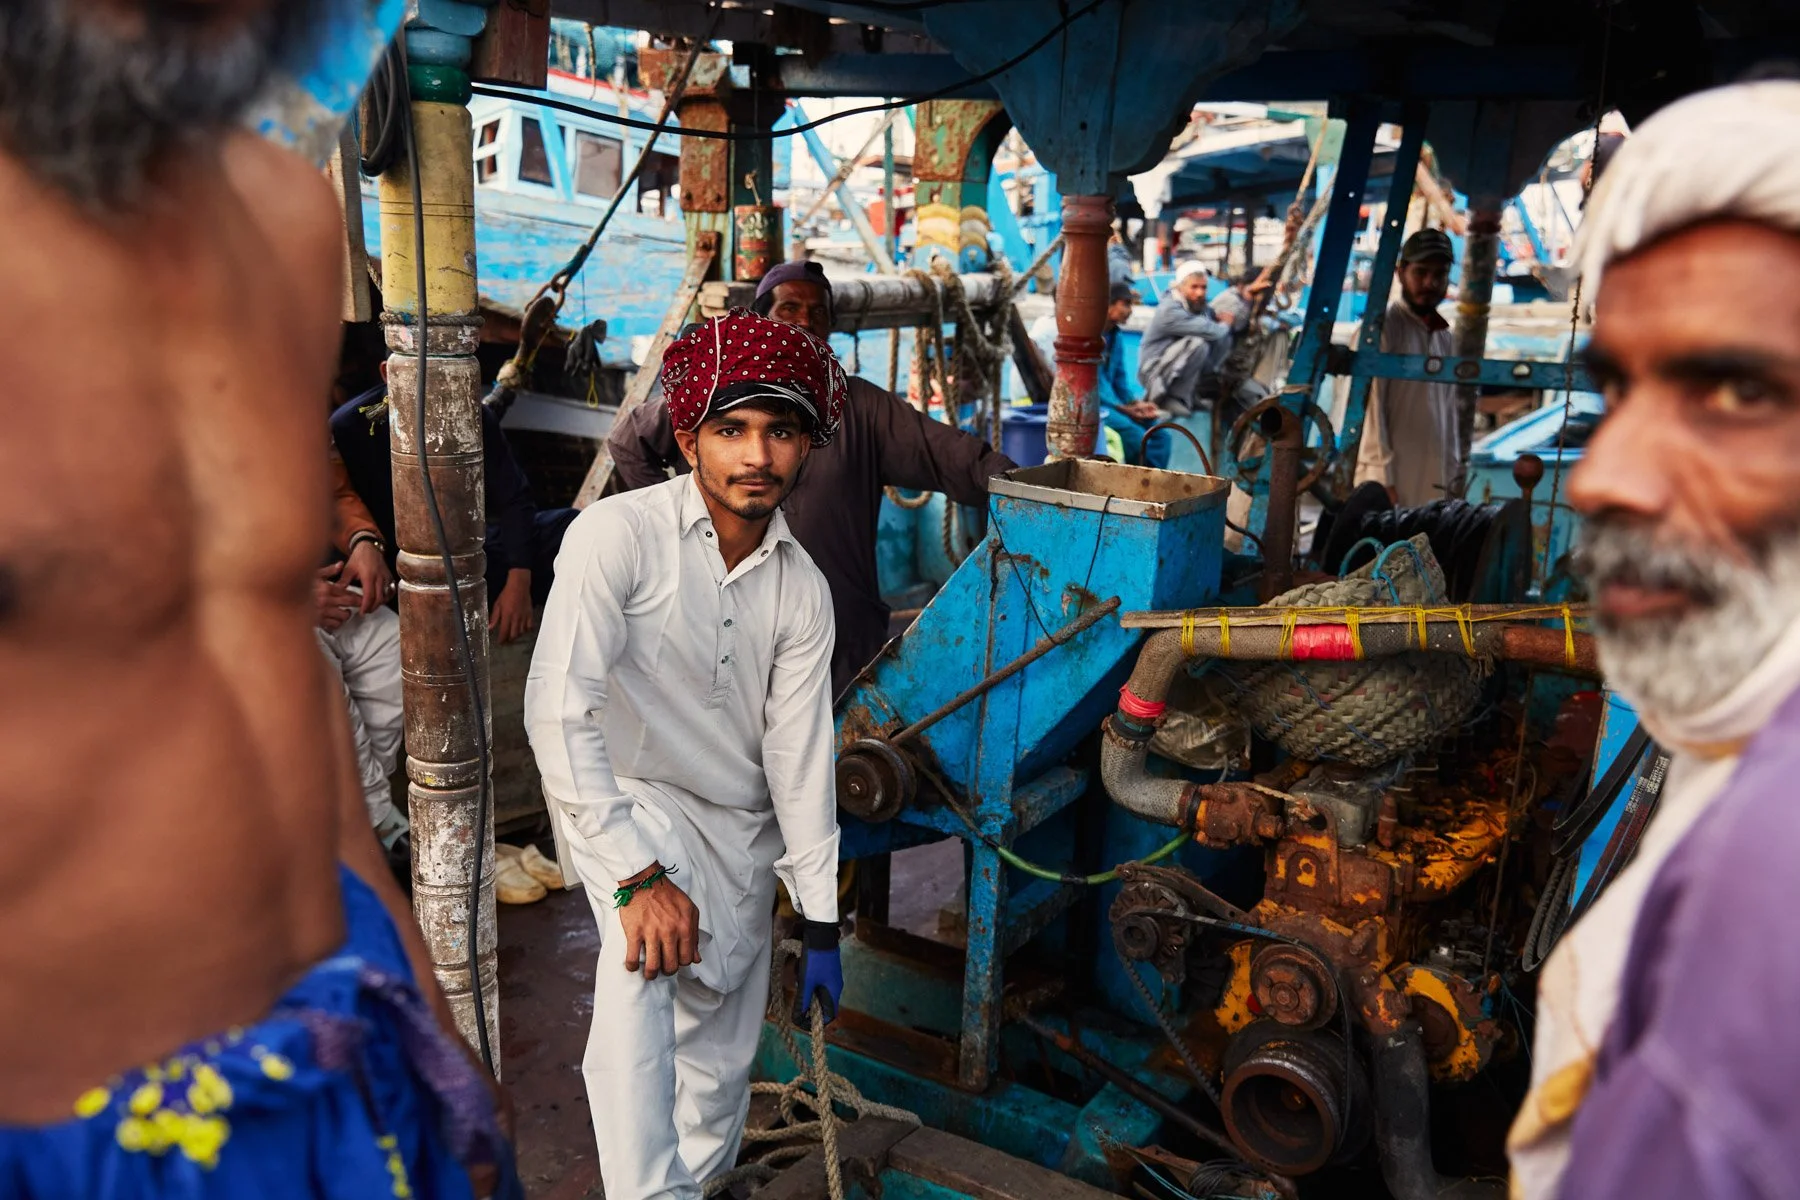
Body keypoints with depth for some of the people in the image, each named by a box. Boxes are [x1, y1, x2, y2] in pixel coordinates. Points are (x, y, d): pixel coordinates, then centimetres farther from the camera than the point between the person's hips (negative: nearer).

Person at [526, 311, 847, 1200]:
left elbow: (800, 754, -1)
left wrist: (821, 925, -2)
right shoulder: (617, 534, -19)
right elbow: (558, 711, -25)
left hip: (743, 828, 5)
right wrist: (636, 875, -29)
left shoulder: (803, 591, -3)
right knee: (645, 955, -34)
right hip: (628, 801, -5)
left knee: (720, 1062, 9)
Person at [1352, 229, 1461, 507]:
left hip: (1435, 485, 7)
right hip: (1392, 483, -7)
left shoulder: (1444, 337, 18)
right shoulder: (1382, 328, -4)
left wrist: (1454, 478, 14)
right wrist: (1382, 479, -16)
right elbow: (1368, 406, -10)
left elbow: (1449, 413, 20)